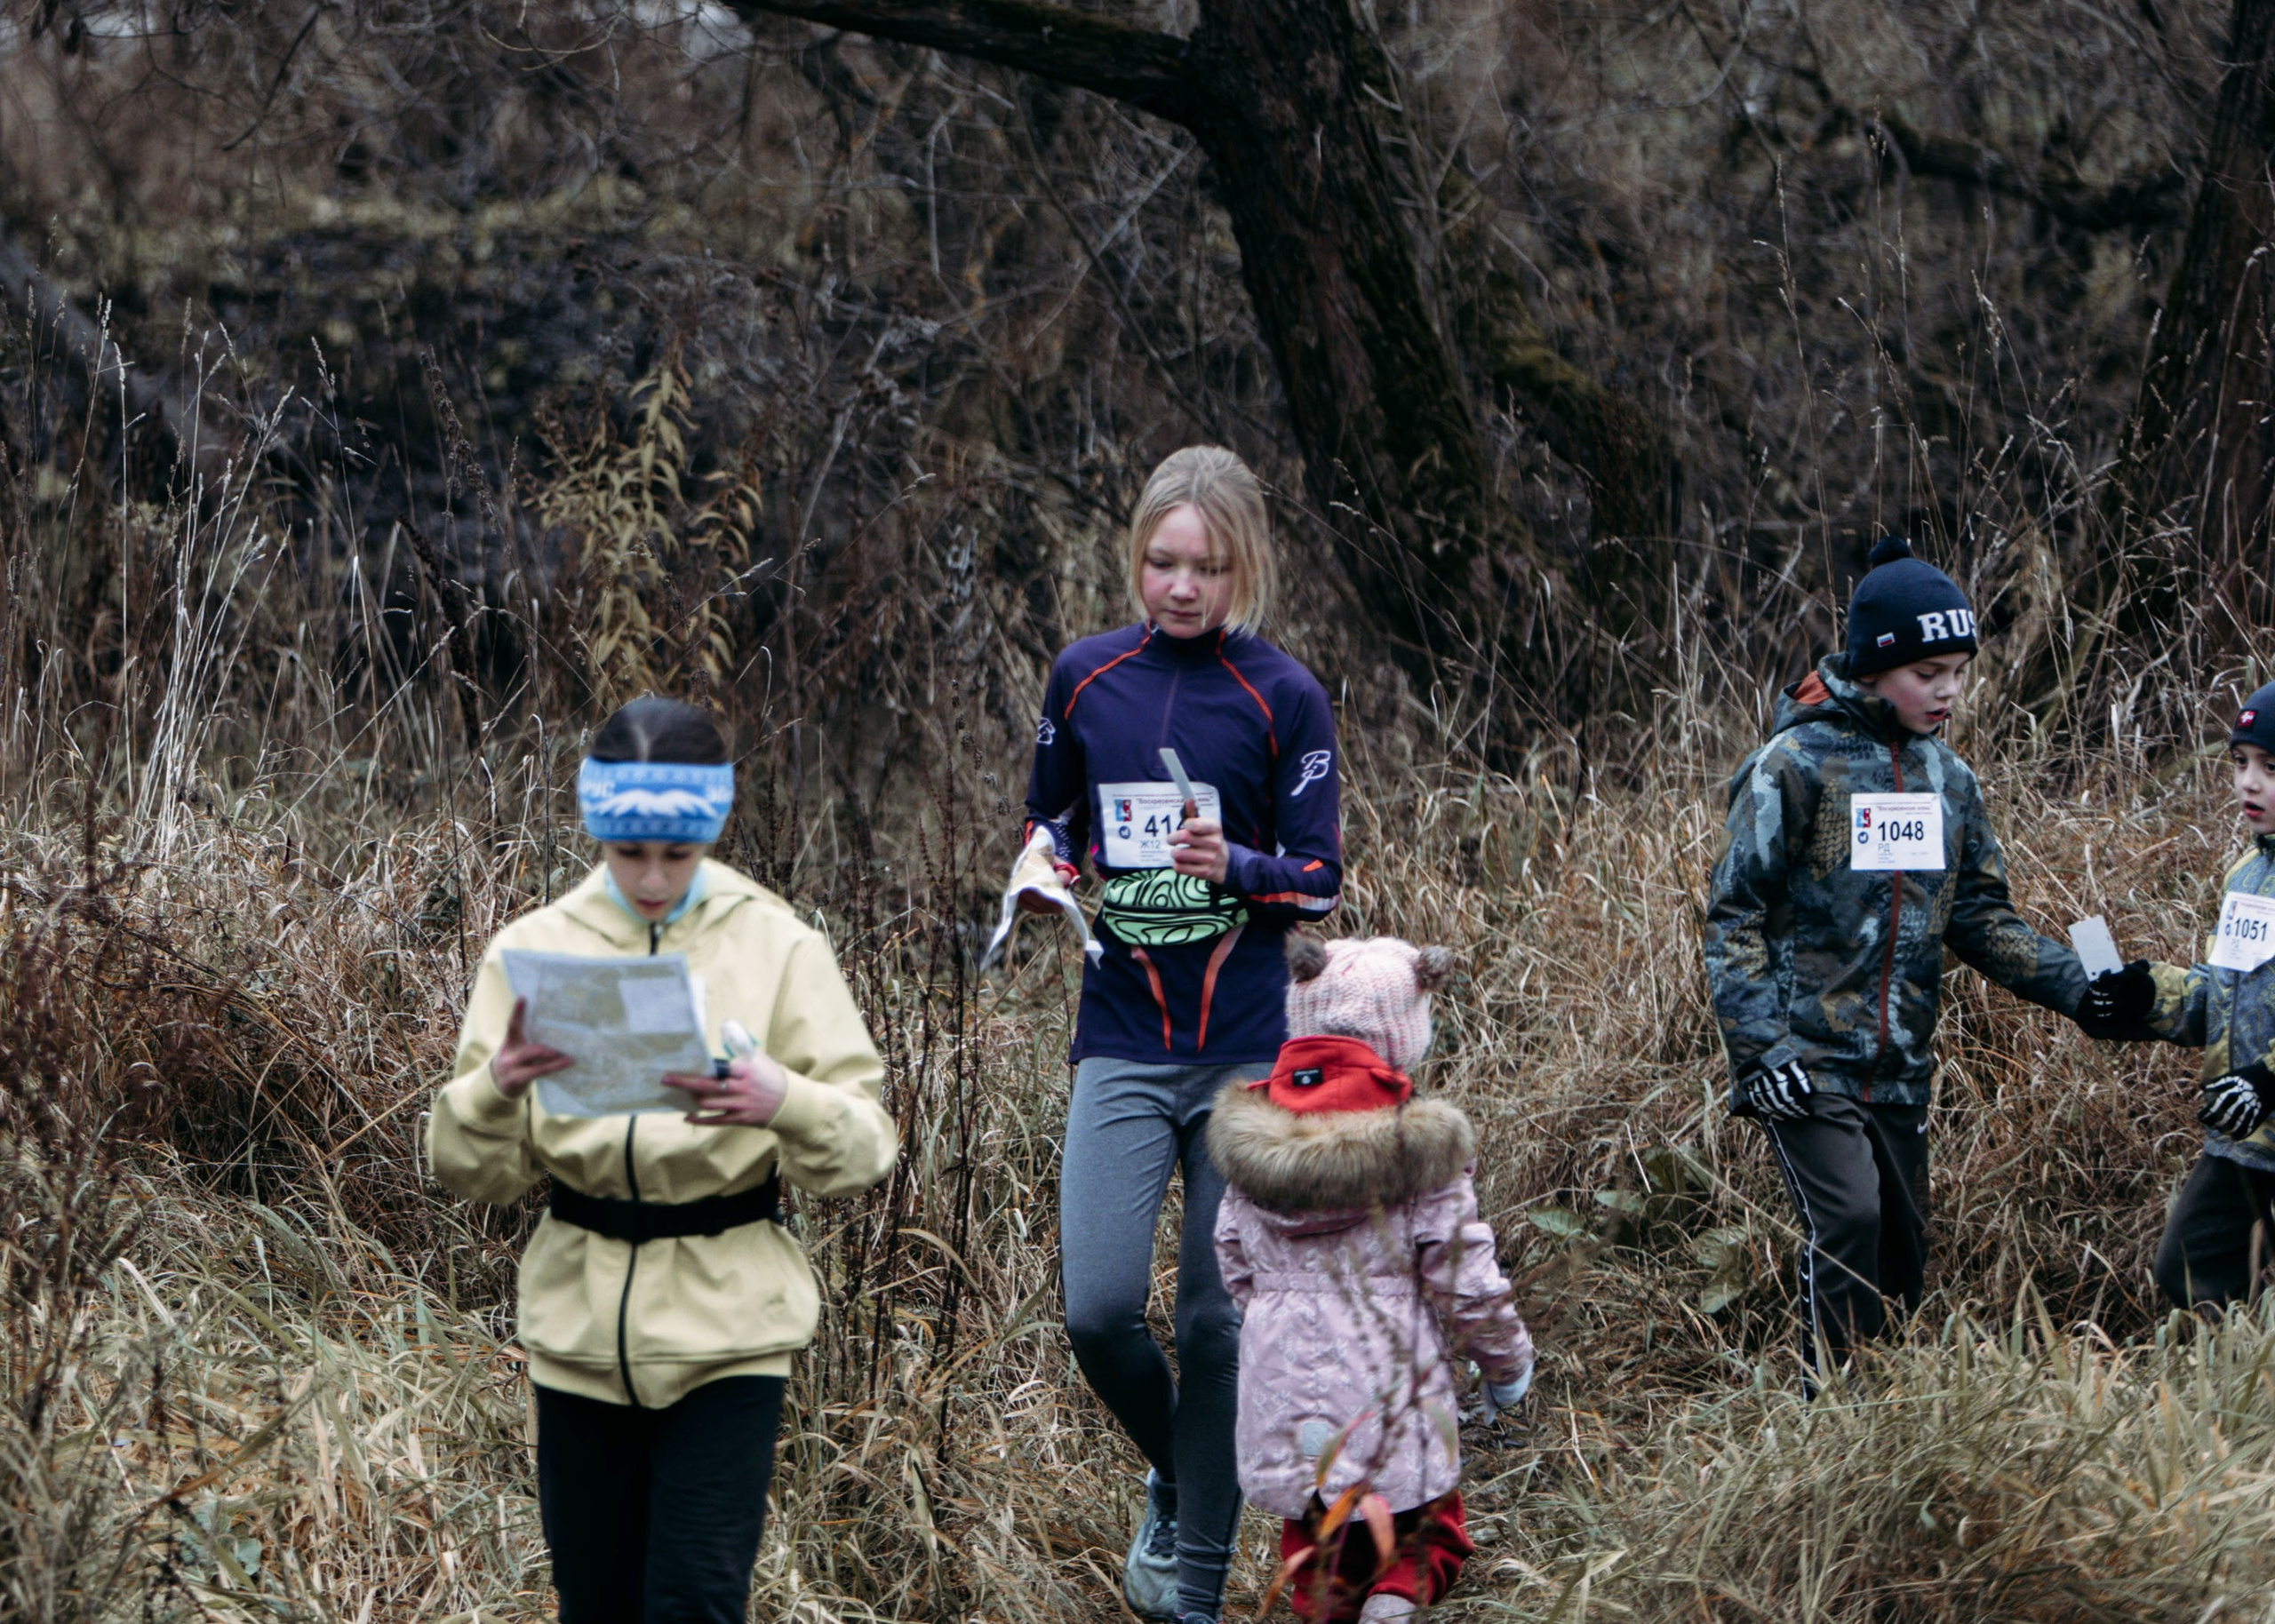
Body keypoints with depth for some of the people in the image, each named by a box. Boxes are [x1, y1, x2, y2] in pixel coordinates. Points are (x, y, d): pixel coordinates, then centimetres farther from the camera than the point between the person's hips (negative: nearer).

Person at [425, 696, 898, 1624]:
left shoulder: (777, 947, -3)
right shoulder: (535, 949, 1)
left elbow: (865, 1148, -7)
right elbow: (470, 1172, 0)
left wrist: (785, 1103, -28)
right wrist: (495, 1090, -23)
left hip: (727, 1328, -2)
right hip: (581, 1328, 2)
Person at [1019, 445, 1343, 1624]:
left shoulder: (1283, 697, -3)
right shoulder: (1085, 678, 5)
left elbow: (1320, 879, -3)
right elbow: (1048, 822, 20)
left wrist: (1235, 865, -22)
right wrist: (1051, 874, -2)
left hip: (1245, 1050, -2)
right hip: (1121, 1044, 2)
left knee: (1219, 1317, 1)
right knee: (1097, 1309, -10)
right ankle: (1176, 1476, 20)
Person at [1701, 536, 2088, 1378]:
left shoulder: (1947, 778, 10)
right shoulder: (1797, 764, -9)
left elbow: (1980, 915, 14)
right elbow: (1733, 913, -9)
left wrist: (2077, 986, -1)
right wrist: (1759, 1045, -19)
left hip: (1898, 1067, 7)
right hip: (1805, 1058, -6)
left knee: (1903, 1247, 10)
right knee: (1848, 1226, -19)